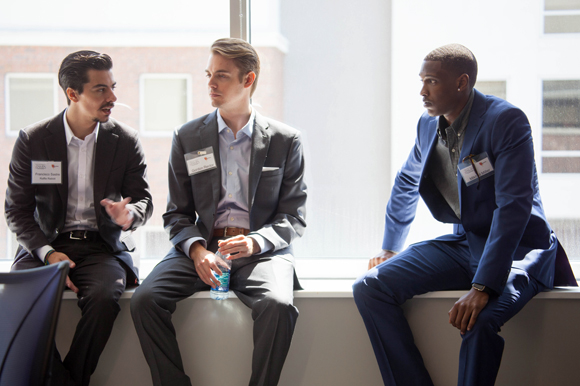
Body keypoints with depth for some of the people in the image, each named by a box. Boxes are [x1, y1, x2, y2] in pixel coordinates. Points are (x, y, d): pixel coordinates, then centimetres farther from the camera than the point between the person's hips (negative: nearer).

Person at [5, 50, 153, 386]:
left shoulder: (125, 140, 4)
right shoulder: (32, 140, 2)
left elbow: (143, 198, 9)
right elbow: (17, 210, 4)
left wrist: (129, 214, -18)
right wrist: (47, 252, -12)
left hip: (102, 246, 0)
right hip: (46, 246, 0)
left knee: (104, 297, -33)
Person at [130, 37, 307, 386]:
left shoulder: (286, 141, 6)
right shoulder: (187, 138, 11)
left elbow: (294, 218, 5)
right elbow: (177, 214, 11)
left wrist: (255, 241, -16)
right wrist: (196, 250, -11)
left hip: (262, 250, -2)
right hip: (202, 248, 2)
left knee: (278, 305, -34)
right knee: (145, 300, -24)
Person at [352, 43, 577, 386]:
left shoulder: (506, 121, -17)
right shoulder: (429, 124, 5)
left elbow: (513, 206, -24)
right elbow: (406, 184, 24)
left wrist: (482, 287, -31)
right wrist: (390, 248, 28)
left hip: (517, 247, -7)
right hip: (463, 242, 7)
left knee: (478, 319, -37)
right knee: (369, 287, -10)